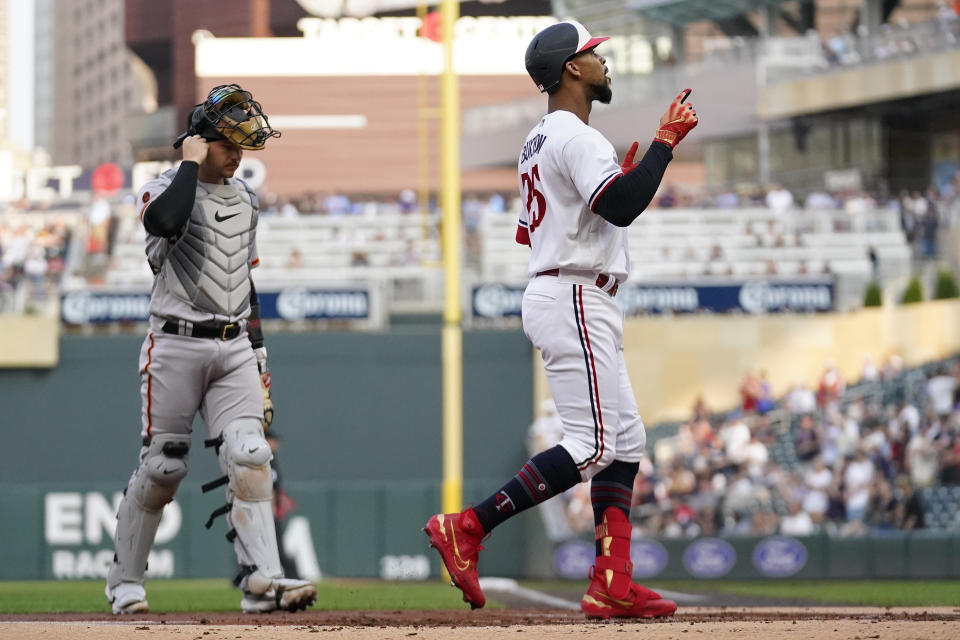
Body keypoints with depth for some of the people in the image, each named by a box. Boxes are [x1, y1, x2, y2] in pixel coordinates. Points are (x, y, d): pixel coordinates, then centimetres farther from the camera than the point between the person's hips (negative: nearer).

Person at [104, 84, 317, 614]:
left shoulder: (244, 199, 16)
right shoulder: (163, 189, -4)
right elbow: (167, 221, -31)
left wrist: (258, 361, 18)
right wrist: (191, 163, -16)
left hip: (233, 347, 5)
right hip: (175, 344, -5)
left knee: (249, 456, -12)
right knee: (162, 467, -2)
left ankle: (261, 580, -18)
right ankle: (124, 580, 14)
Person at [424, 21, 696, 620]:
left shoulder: (539, 142, 19)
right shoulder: (576, 137, -13)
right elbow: (620, 208, -26)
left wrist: (622, 180, 22)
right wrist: (666, 141, -17)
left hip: (554, 296, 11)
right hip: (574, 299, -11)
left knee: (626, 440, 7)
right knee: (592, 447, -13)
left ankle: (613, 585, 2)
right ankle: (467, 528, -14)